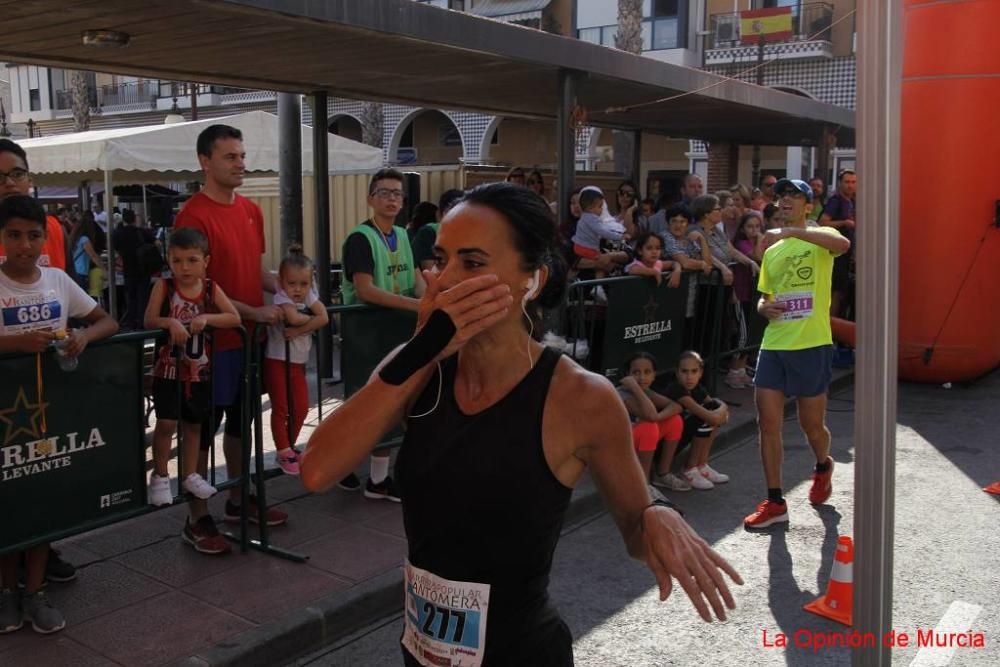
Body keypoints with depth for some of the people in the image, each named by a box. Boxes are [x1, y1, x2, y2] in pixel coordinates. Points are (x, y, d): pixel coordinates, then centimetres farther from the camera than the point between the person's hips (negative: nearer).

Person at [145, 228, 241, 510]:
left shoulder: (211, 289, -2)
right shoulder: (164, 287, -7)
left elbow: (235, 318, -7)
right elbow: (148, 320, -11)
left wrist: (206, 318, -21)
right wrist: (170, 322, -30)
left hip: (199, 369, 3)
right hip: (168, 368, -3)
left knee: (194, 423, 13)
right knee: (166, 422, -8)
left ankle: (189, 474, 29)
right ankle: (160, 476, 12)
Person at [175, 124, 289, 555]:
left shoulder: (251, 211, 9)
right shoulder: (194, 216, -14)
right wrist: (255, 312, -19)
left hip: (249, 337, 8)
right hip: (213, 341, -8)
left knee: (240, 422, 18)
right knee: (202, 429, 3)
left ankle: (238, 501, 33)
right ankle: (198, 521, 13)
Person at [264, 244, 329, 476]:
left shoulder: (309, 296, 3)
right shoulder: (281, 298, -13)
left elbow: (324, 318, -12)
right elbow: (293, 317, -32)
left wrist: (299, 330, -21)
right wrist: (311, 318, -13)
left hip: (298, 361, 6)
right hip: (277, 361, -6)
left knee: (301, 408, 9)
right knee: (280, 408, -2)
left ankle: (289, 447, 25)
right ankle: (284, 453, 7)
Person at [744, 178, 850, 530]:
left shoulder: (819, 237, -2)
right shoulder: (771, 251, 16)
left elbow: (843, 244, -28)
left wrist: (790, 231, -32)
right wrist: (764, 308, 0)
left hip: (812, 345, -5)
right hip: (773, 345, 5)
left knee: (811, 424, 7)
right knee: (768, 423, -1)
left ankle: (823, 467, 41)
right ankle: (775, 502, 9)